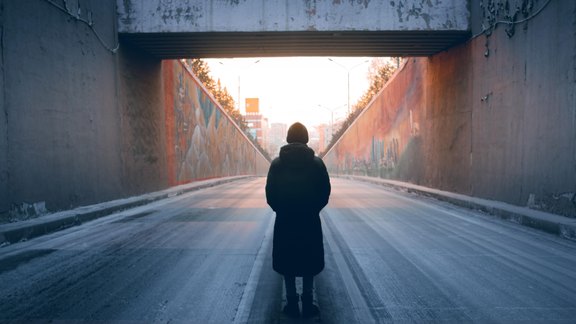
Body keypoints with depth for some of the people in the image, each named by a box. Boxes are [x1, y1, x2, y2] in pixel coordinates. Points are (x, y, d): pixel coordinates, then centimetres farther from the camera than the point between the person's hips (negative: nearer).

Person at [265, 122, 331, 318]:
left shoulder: (277, 163, -5)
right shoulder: (317, 163, -5)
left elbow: (270, 194, -5)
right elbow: (325, 193, -4)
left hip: (284, 221, 0)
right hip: (310, 221, 0)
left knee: (287, 263, 12)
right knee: (309, 264, 12)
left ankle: (292, 304, 18)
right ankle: (307, 304, 17)